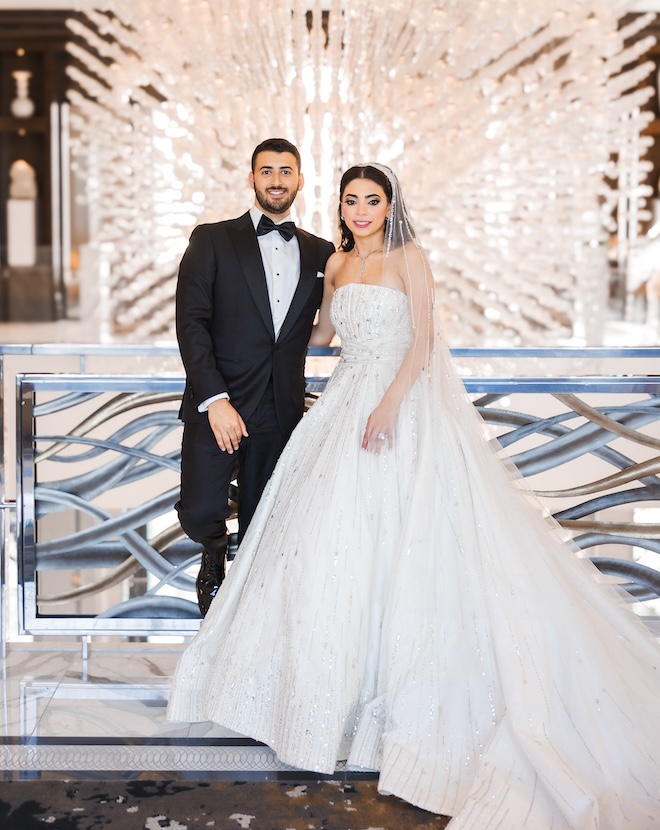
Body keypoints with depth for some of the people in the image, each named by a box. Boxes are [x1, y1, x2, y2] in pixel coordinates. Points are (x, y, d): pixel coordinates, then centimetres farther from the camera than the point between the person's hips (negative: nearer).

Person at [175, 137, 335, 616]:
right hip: (217, 406, -2)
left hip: (283, 411, 3)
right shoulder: (213, 240, 3)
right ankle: (215, 558, 21)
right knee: (200, 513, -13)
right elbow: (191, 322, -5)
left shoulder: (320, 253, 13)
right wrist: (215, 400, -15)